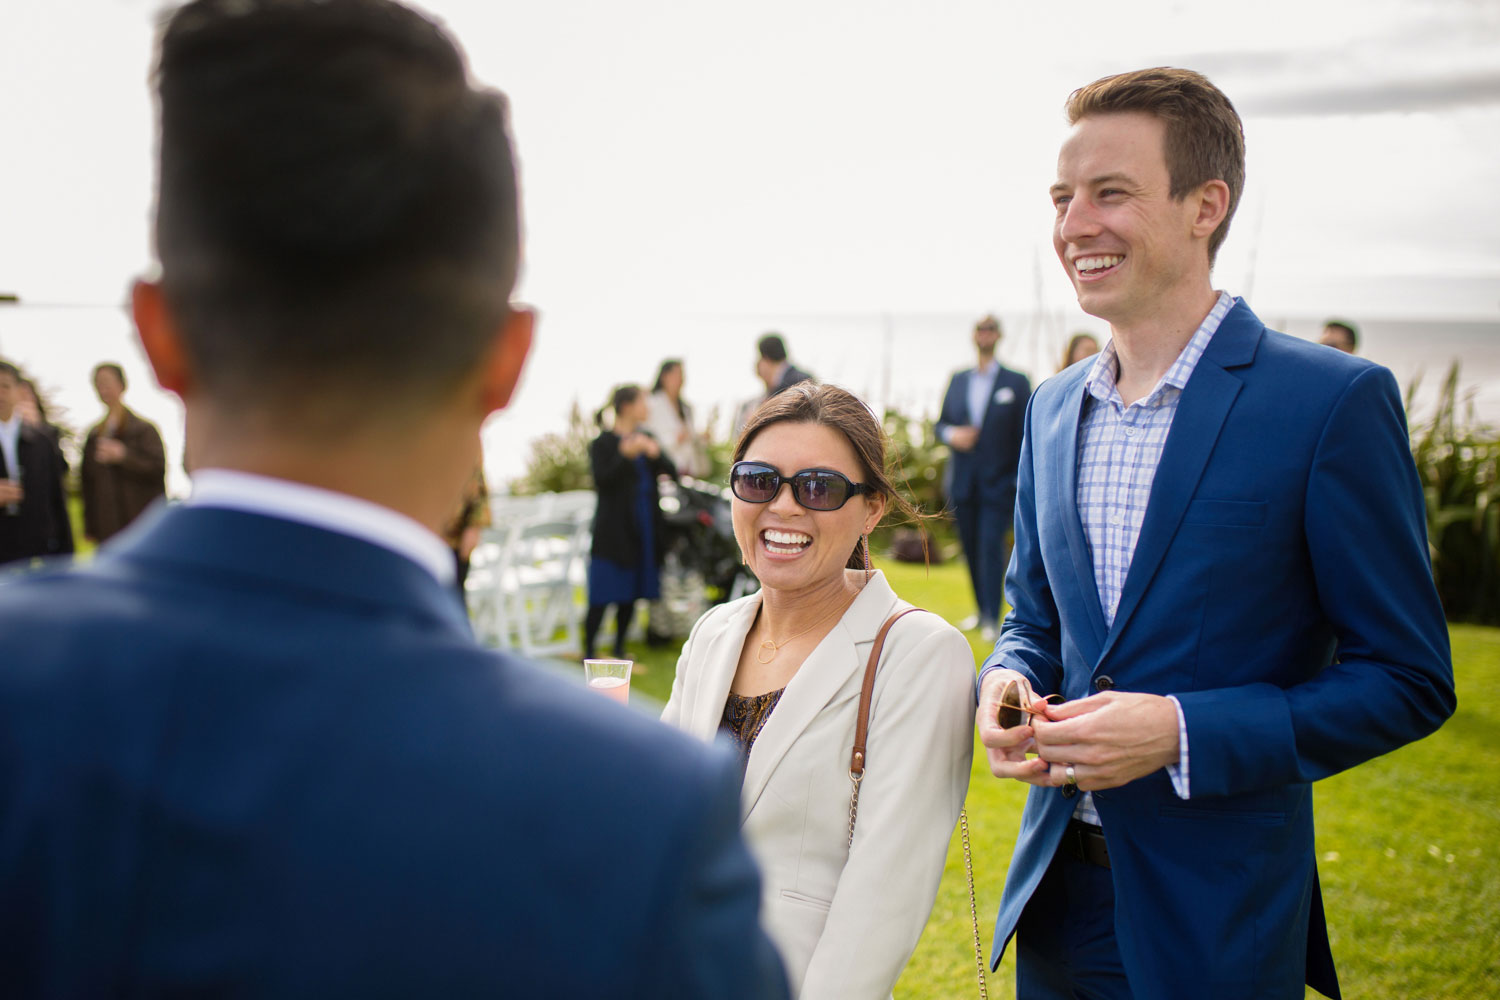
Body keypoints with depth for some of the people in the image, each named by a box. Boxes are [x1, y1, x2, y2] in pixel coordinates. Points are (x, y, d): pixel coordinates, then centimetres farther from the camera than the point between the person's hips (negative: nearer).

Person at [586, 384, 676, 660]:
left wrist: (656, 454, -12)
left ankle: (619, 650, 19)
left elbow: (672, 472, 6)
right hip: (614, 529, -6)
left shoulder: (646, 438, 12)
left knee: (630, 595, 9)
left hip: (644, 526, 6)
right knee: (602, 596, -6)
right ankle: (588, 652, -1)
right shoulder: (602, 443, -5)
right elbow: (601, 479, -16)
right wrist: (626, 454, -24)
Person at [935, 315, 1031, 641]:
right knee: (971, 549, 10)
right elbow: (941, 422, 16)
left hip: (998, 483, -4)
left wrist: (1022, 479, -6)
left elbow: (1025, 434, 0)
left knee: (991, 546, -12)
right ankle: (981, 609, 24)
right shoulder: (957, 380, 12)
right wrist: (952, 434, -8)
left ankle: (992, 619, -9)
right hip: (963, 484, 4)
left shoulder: (1017, 382, 1)